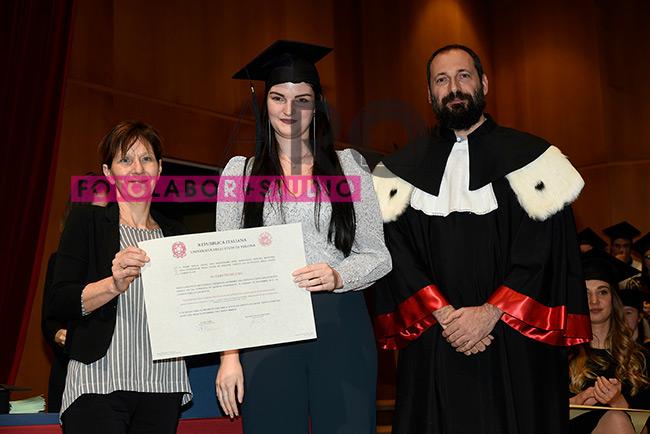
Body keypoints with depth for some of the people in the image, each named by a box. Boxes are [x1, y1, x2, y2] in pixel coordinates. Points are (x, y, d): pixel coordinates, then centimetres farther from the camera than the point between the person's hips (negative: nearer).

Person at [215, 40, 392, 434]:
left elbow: (379, 255, 8)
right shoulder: (240, 171, 10)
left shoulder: (347, 165, 9)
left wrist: (338, 276, -14)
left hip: (341, 328, 0)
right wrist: (229, 354, -1)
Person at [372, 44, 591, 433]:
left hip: (515, 348, -1)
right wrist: (443, 314, -12)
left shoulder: (532, 159, 3)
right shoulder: (403, 170, 7)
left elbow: (546, 251, -5)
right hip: (433, 349, 1)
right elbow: (398, 254, 1)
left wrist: (490, 313, -14)